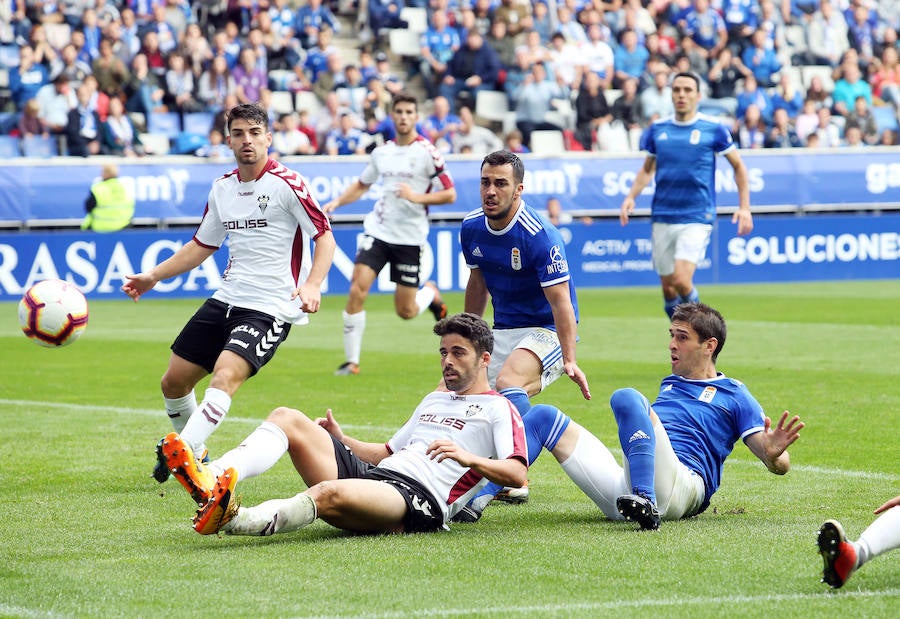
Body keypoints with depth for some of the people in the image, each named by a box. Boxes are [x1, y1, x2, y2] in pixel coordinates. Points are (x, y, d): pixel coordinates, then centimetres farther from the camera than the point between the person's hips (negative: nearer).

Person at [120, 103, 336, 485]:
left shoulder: (286, 184, -10)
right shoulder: (222, 188, 11)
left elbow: (324, 234, -11)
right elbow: (202, 245, 23)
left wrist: (312, 284, -26)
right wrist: (152, 276, 18)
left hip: (270, 307, -7)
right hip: (226, 298, 8)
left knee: (226, 375, -29)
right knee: (174, 381, 8)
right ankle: (195, 451, 30)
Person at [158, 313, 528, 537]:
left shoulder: (498, 410, 8)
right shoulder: (435, 399, 34)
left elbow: (516, 474, -7)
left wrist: (468, 457, -23)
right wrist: (340, 439, 21)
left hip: (420, 498, -9)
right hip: (376, 472, 9)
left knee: (330, 494, -40)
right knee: (287, 418, -5)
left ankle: (231, 521, -55)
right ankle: (213, 479, -31)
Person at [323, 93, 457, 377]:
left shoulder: (428, 153, -7)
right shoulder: (381, 152, 8)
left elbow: (449, 194, -7)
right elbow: (361, 185, 23)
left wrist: (417, 197, -21)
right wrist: (336, 202, 7)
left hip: (410, 237, -3)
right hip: (378, 230, 3)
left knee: (406, 312, 2)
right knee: (357, 290, -15)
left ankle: (431, 294, 39)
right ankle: (352, 361, -7)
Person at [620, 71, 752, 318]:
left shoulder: (713, 130, -1)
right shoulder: (657, 130, 7)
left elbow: (738, 166, 8)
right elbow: (647, 169, 21)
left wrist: (744, 207, 1)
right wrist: (631, 196, 4)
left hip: (697, 219, -4)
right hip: (662, 218, 4)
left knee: (682, 281, -19)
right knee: (668, 287, 6)